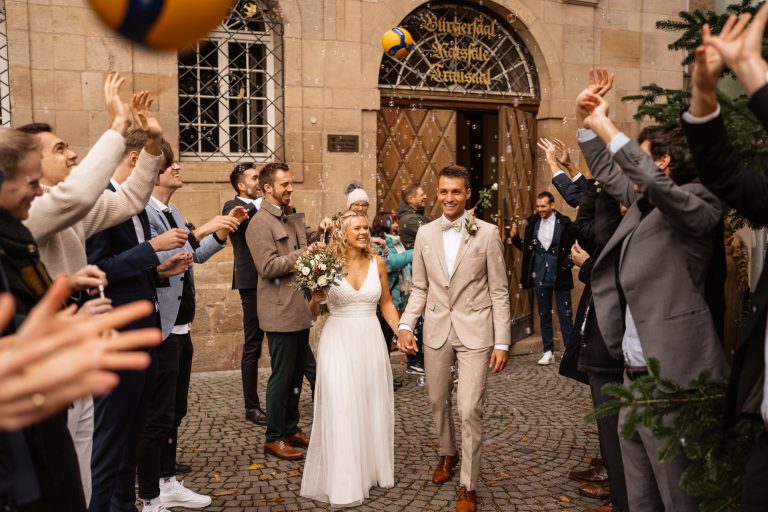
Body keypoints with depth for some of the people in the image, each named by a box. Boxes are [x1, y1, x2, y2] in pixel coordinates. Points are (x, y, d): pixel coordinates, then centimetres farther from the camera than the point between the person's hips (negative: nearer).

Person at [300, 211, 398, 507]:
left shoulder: (377, 263, 2)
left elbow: (386, 304, 12)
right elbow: (313, 312, 2)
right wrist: (316, 298, -19)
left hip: (370, 340, 4)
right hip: (338, 341, -3)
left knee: (374, 407, 13)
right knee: (341, 410, -3)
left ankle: (374, 469, 31)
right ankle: (343, 483, 9)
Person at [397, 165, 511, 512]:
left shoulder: (487, 233, -5)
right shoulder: (425, 234, 4)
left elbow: (499, 291, -4)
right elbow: (419, 288, 8)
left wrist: (502, 342, -7)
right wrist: (405, 325, -7)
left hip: (475, 331, -3)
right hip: (436, 330, 4)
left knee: (469, 409, -5)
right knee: (438, 401, 18)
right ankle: (446, 454, 45)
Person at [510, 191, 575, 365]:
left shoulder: (564, 223, -7)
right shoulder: (533, 223, 4)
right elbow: (526, 248, 10)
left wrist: (566, 266, -12)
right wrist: (515, 237, -5)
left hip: (560, 277, -4)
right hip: (540, 277, 4)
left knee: (565, 314, 1)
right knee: (544, 315, 9)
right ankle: (548, 351, 17)